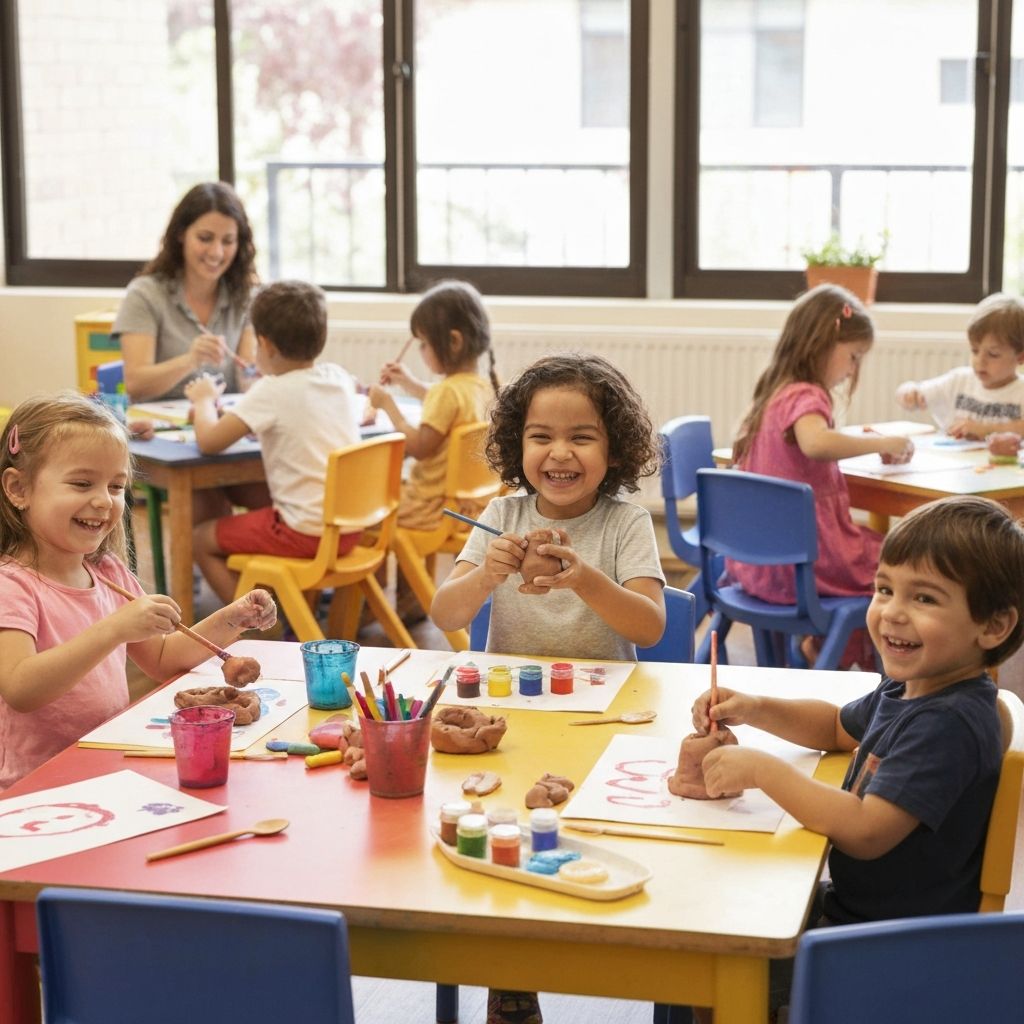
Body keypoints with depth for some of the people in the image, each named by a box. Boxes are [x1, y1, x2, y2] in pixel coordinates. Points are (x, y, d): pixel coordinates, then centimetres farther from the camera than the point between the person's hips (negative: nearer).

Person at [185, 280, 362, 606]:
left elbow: (209, 440, -15)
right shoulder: (339, 378, 4)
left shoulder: (271, 393, -15)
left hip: (306, 533, -7)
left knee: (202, 539, 9)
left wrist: (204, 400, 3)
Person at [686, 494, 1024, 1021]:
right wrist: (755, 710, 5)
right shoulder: (908, 690, 3)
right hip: (850, 901, 9)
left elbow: (867, 833, -34)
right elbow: (840, 727, 23)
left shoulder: (948, 725, -28)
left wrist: (763, 770, -26)